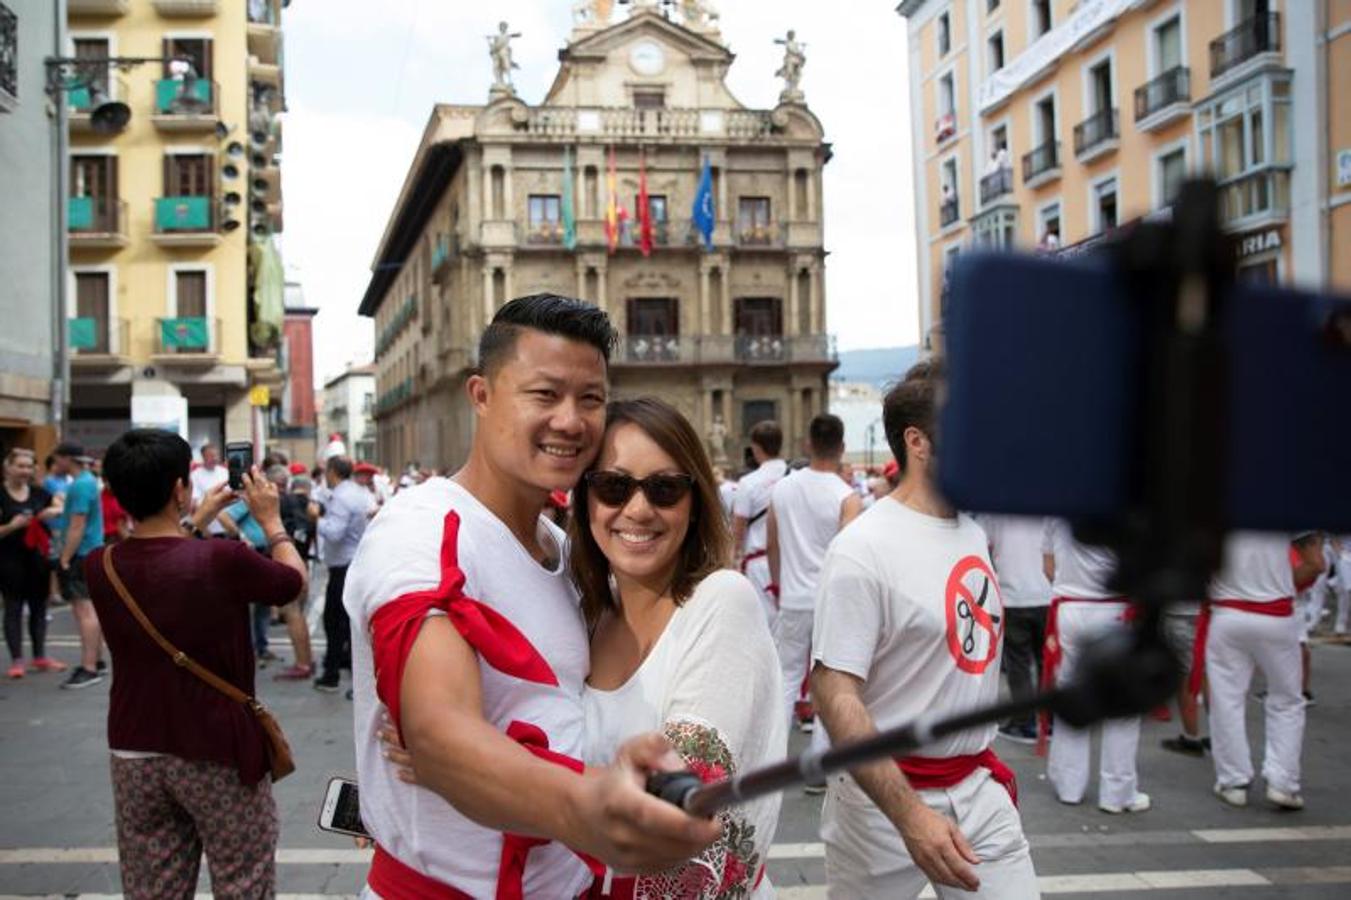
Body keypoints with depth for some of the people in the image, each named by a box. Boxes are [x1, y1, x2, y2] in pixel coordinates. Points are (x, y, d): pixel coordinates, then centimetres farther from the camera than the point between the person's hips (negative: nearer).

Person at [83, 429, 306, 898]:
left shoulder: (100, 567, -6)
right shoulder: (222, 559, -21)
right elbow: (295, 580, -2)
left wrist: (198, 520, 23)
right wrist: (271, 520, 11)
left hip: (133, 755, 5)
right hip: (219, 754, -4)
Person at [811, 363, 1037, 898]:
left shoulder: (973, 531, 6)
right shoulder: (862, 548, -18)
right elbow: (833, 693, -22)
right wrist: (909, 814, -28)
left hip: (979, 784, 6)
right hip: (886, 793, -6)